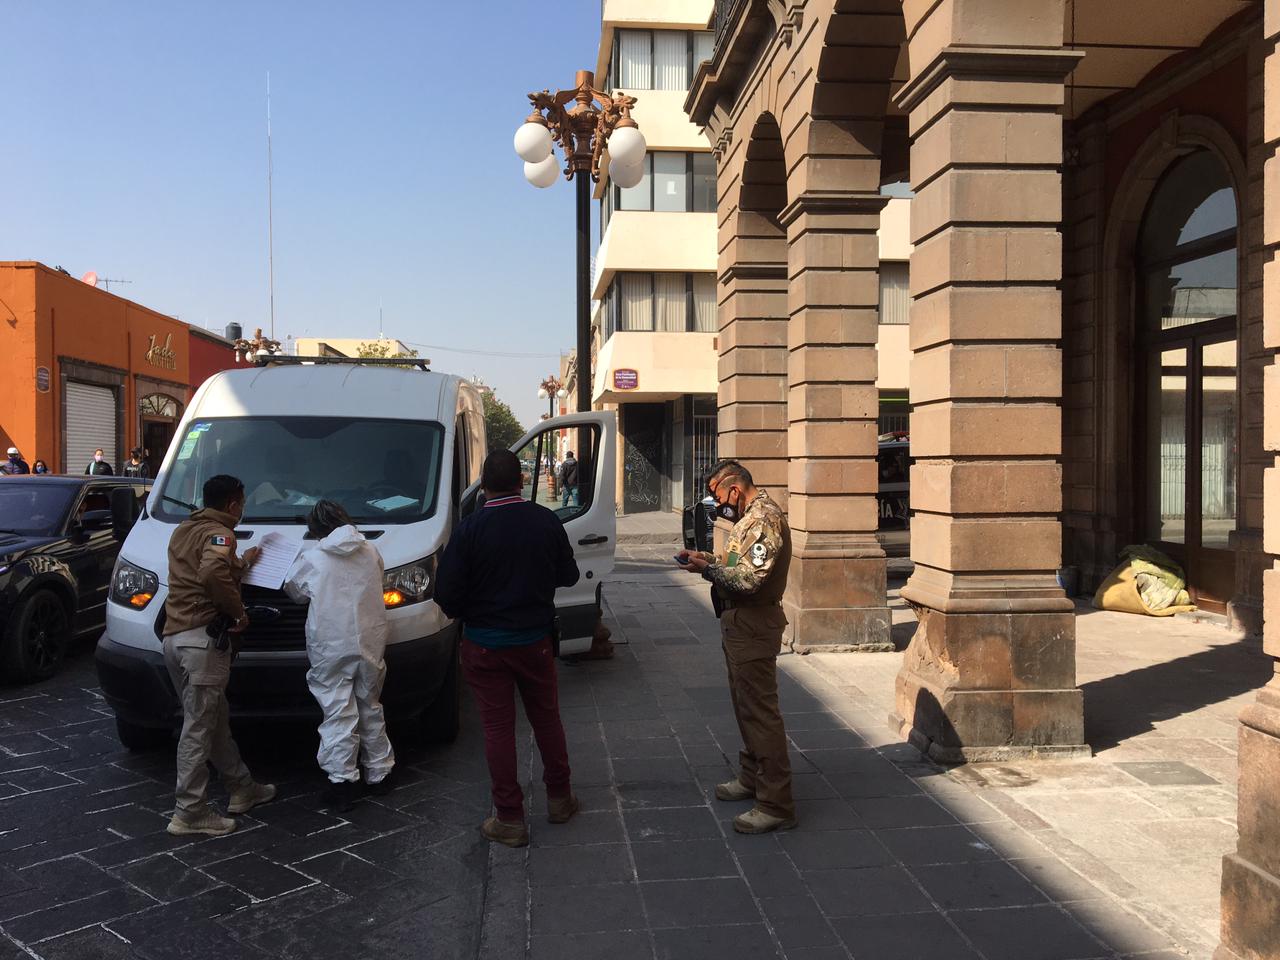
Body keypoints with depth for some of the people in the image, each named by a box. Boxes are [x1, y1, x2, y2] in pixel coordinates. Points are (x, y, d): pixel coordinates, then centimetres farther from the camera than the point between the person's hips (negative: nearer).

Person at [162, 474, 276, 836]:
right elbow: (213, 573, -30)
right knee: (198, 727, -4)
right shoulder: (219, 534, -10)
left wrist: (241, 562, 40)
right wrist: (238, 610, -17)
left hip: (174, 637, 10)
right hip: (203, 639, -10)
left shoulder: (183, 531, 19)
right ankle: (190, 813, 2)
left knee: (215, 720, 17)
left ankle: (242, 789, 29)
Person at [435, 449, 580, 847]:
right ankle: (559, 799, 32)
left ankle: (509, 819, 13)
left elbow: (446, 593, -15)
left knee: (498, 728, 7)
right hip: (536, 639, 3)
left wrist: (465, 615, 6)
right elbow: (568, 575, 3)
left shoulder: (470, 529, -16)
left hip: (485, 645, -3)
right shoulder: (546, 521, -7)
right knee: (547, 718, 18)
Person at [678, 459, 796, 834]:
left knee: (761, 712, -6)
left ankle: (776, 805, 0)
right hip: (739, 624, 11)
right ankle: (751, 778, 36)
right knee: (746, 707, 21)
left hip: (753, 627, -11)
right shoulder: (751, 516, 13)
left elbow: (749, 579, -27)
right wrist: (707, 559, 7)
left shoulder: (765, 519, -20)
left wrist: (707, 568, -16)